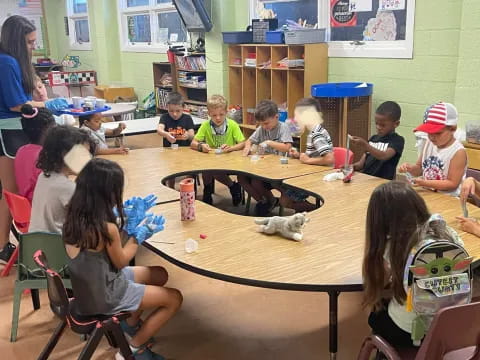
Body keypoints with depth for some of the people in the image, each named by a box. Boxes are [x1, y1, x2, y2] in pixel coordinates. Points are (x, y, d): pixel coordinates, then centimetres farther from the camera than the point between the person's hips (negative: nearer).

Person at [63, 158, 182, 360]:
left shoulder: (75, 214, -9)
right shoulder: (106, 227, -31)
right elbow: (121, 262, -13)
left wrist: (127, 220, 6)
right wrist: (139, 234, -2)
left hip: (88, 286, 8)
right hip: (104, 296, -8)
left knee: (160, 275, 20)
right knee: (174, 298, 4)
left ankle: (131, 323, 34)